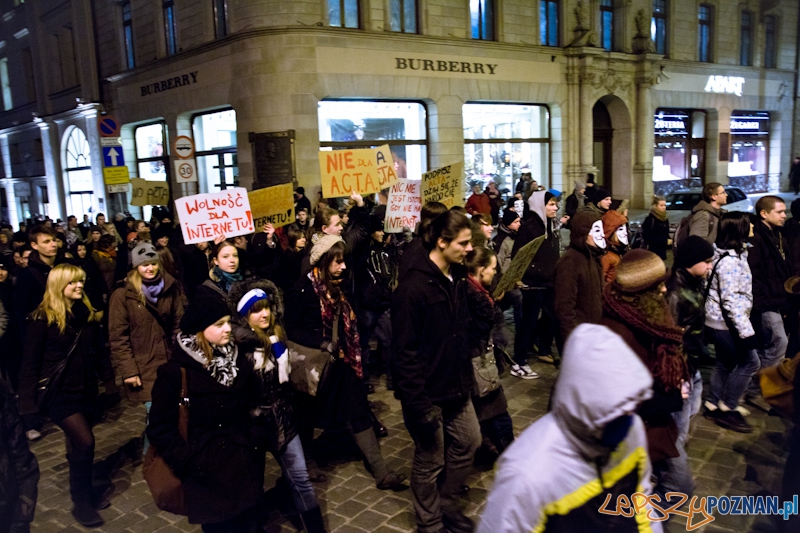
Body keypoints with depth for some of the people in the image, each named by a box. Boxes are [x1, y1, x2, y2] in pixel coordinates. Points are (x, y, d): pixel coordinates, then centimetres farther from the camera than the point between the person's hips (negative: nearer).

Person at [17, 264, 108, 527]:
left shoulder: (86, 313, 3)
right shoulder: (43, 318, -13)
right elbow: (30, 363, -11)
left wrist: (95, 384, 6)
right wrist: (29, 404, -13)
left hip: (84, 389, 5)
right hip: (59, 392, -5)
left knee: (78, 444, 17)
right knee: (84, 442, -11)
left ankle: (84, 491, 34)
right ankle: (81, 502, 7)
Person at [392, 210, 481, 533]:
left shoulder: (457, 277, 3)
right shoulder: (413, 287, -23)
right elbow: (405, 351, -22)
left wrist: (467, 374, 12)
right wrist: (418, 404, -22)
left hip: (455, 384, 8)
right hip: (427, 391, -8)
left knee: (468, 442, 19)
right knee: (430, 461, 9)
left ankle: (447, 505, 40)